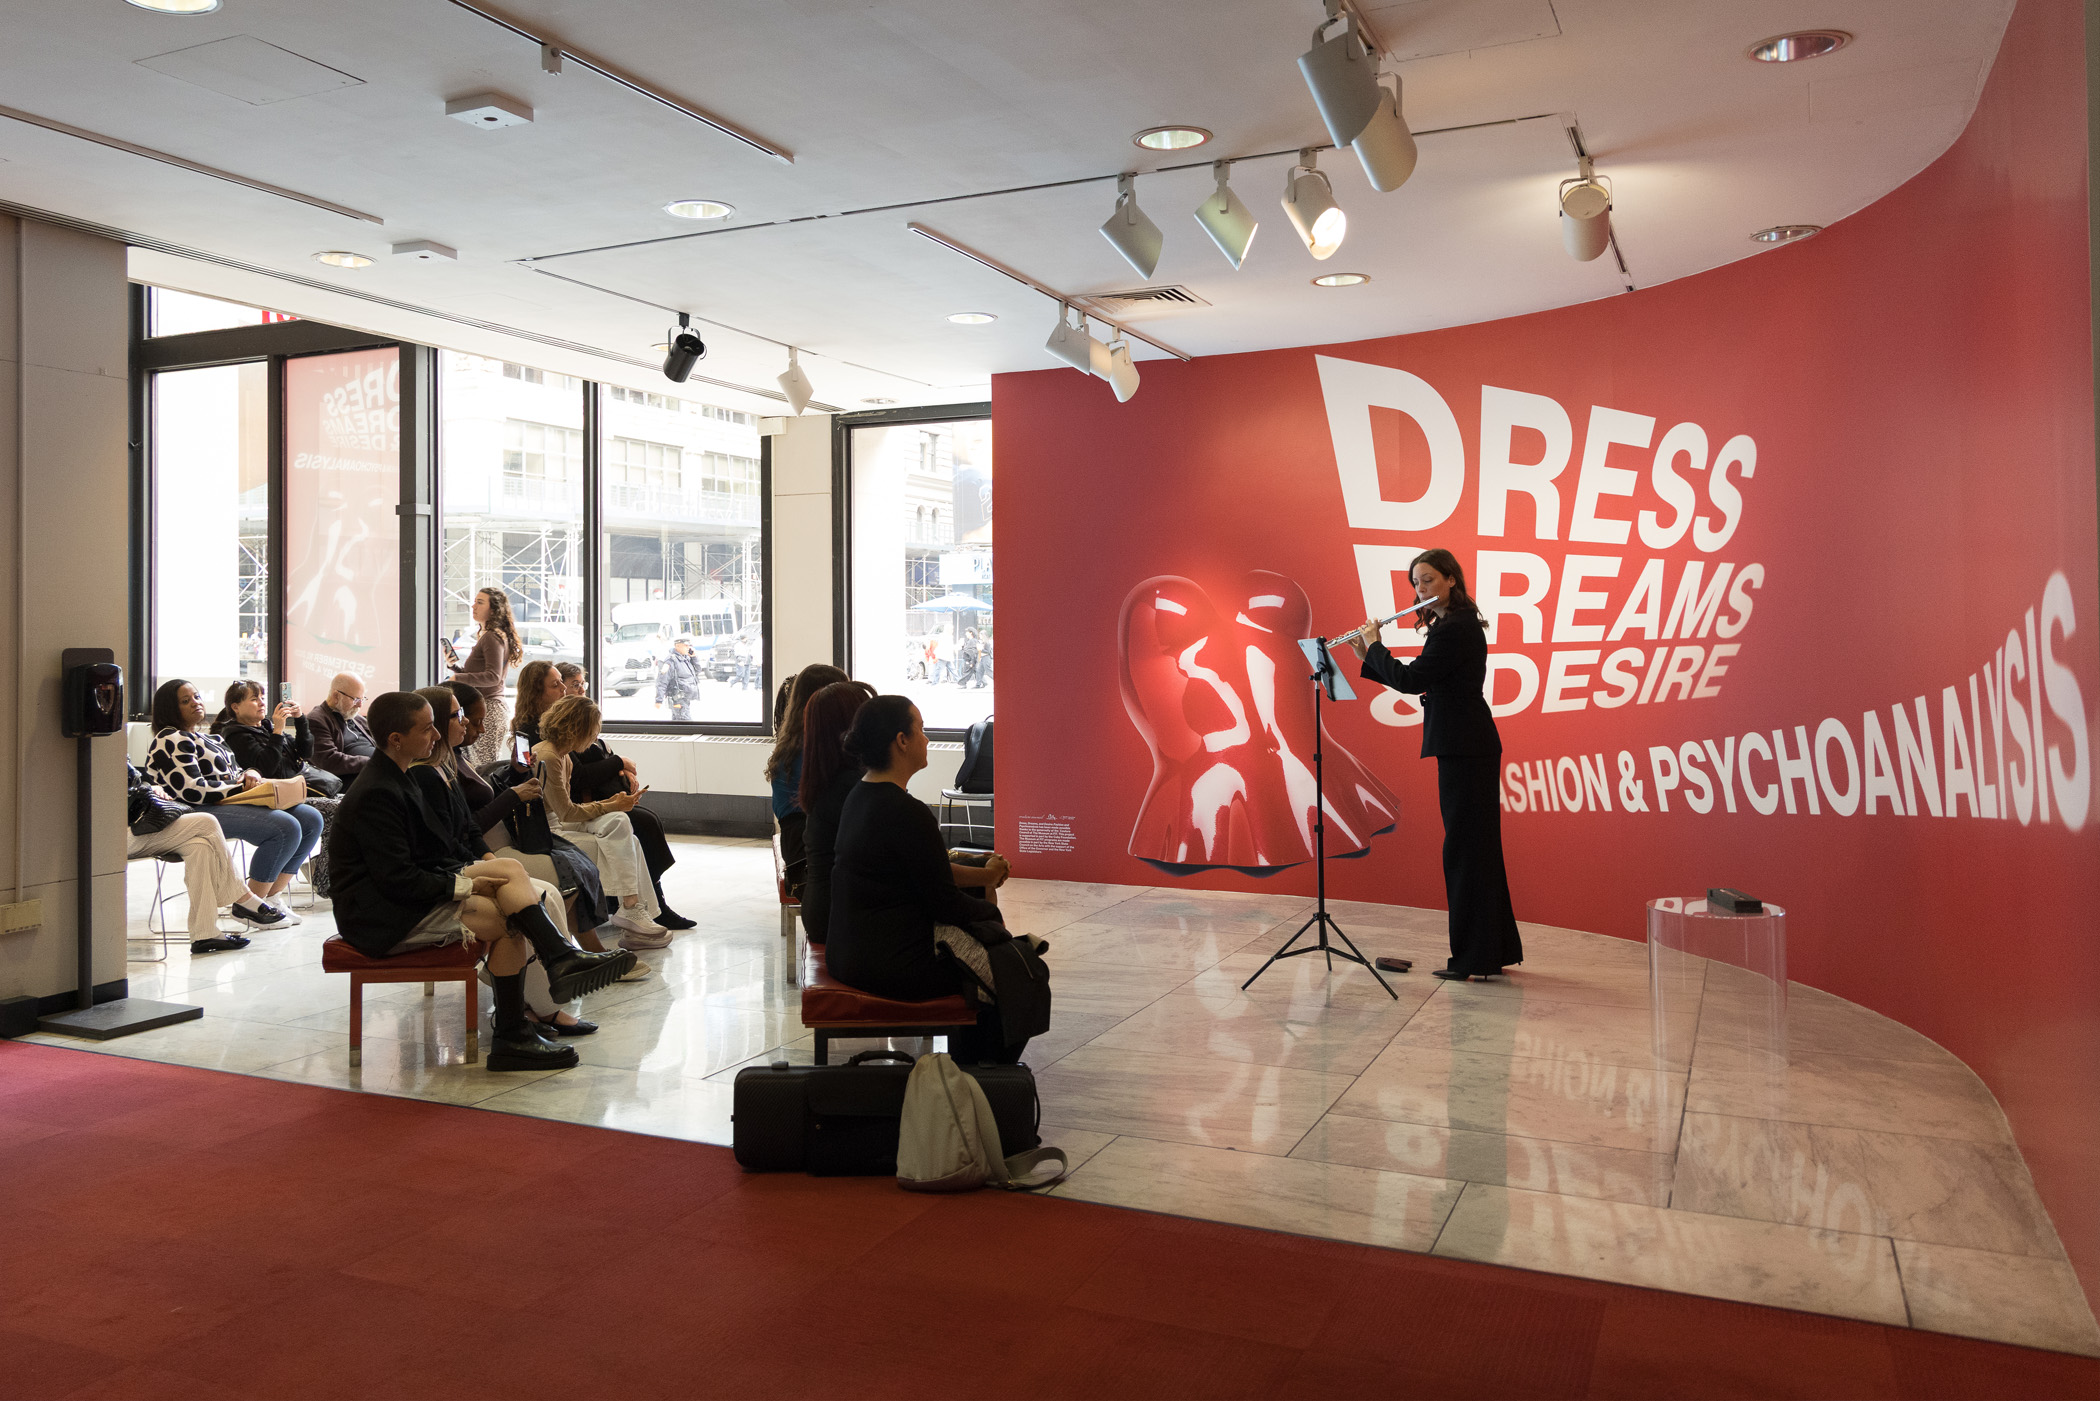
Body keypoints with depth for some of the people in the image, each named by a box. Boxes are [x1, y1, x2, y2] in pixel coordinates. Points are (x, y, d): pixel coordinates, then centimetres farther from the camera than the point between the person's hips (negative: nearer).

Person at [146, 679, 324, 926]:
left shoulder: (209, 737, 24)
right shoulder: (170, 741, -6)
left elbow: (234, 772, 28)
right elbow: (192, 791, -17)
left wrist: (250, 774, 2)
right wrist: (242, 788, -13)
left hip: (236, 802, 10)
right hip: (203, 813, -10)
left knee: (311, 819, -5)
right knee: (286, 828, -29)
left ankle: (272, 896, -4)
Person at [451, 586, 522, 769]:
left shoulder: (493, 637, -12)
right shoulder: (492, 636, 19)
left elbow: (493, 677, -21)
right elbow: (476, 674, 24)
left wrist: (458, 678, -20)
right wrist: (454, 666, 9)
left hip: (488, 709, -10)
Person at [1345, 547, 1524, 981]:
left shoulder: (1454, 628, -15)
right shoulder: (1456, 625, 17)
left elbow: (1411, 679, -21)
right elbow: (1418, 681, 21)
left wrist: (1374, 645, -6)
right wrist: (1368, 659, 15)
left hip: (1465, 749, -11)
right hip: (1469, 747, 11)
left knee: (1465, 847, -5)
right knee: (1477, 847, 14)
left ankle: (1474, 957, 1)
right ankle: (1494, 949, 22)